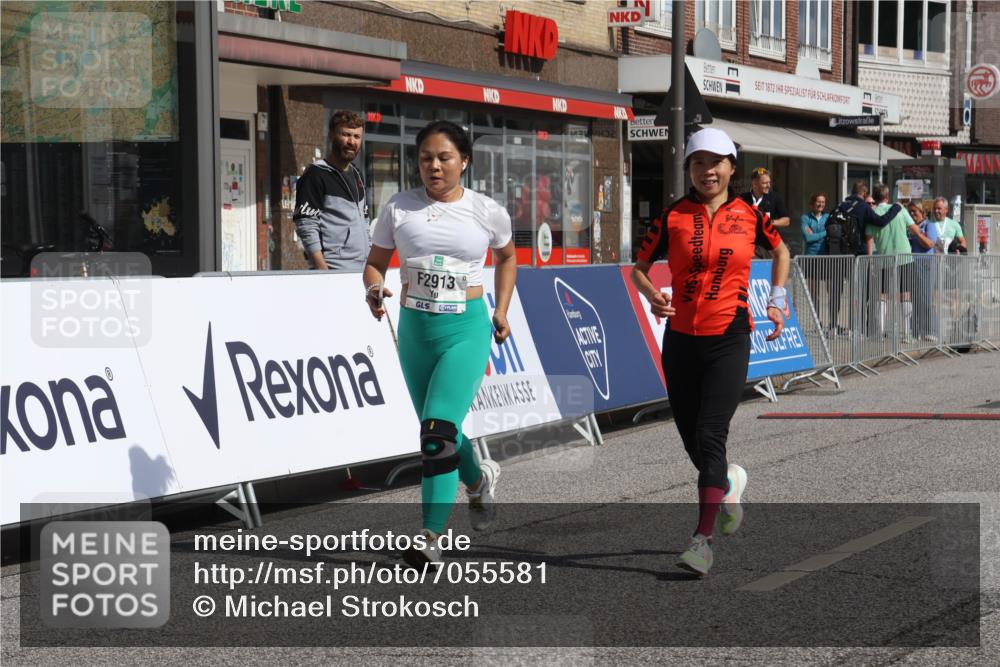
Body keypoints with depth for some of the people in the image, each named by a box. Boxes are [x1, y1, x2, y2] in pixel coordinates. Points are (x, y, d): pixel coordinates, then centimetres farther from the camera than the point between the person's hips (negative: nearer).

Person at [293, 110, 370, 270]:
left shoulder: (356, 175, 20)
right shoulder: (316, 174, -5)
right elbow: (306, 227, -13)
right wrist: (323, 269, -20)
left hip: (361, 269, 8)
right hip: (332, 269, -8)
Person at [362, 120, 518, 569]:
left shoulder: (487, 212, 1)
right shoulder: (398, 209, 1)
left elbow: (506, 256, 20)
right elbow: (375, 263, 9)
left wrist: (501, 312, 15)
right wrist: (374, 290, -13)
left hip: (467, 329, -3)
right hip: (415, 329, 3)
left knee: (438, 430, -18)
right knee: (437, 431, 15)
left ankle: (430, 539, -16)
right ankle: (479, 478, 48)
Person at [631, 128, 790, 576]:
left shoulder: (749, 216, 2)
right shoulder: (673, 216, 1)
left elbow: (781, 251, 21)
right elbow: (639, 268, 7)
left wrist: (777, 299, 10)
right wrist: (652, 296, -13)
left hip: (729, 339, -2)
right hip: (681, 339, 2)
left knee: (710, 435, -14)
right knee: (691, 438, 11)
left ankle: (703, 541, -14)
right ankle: (727, 483, 45)